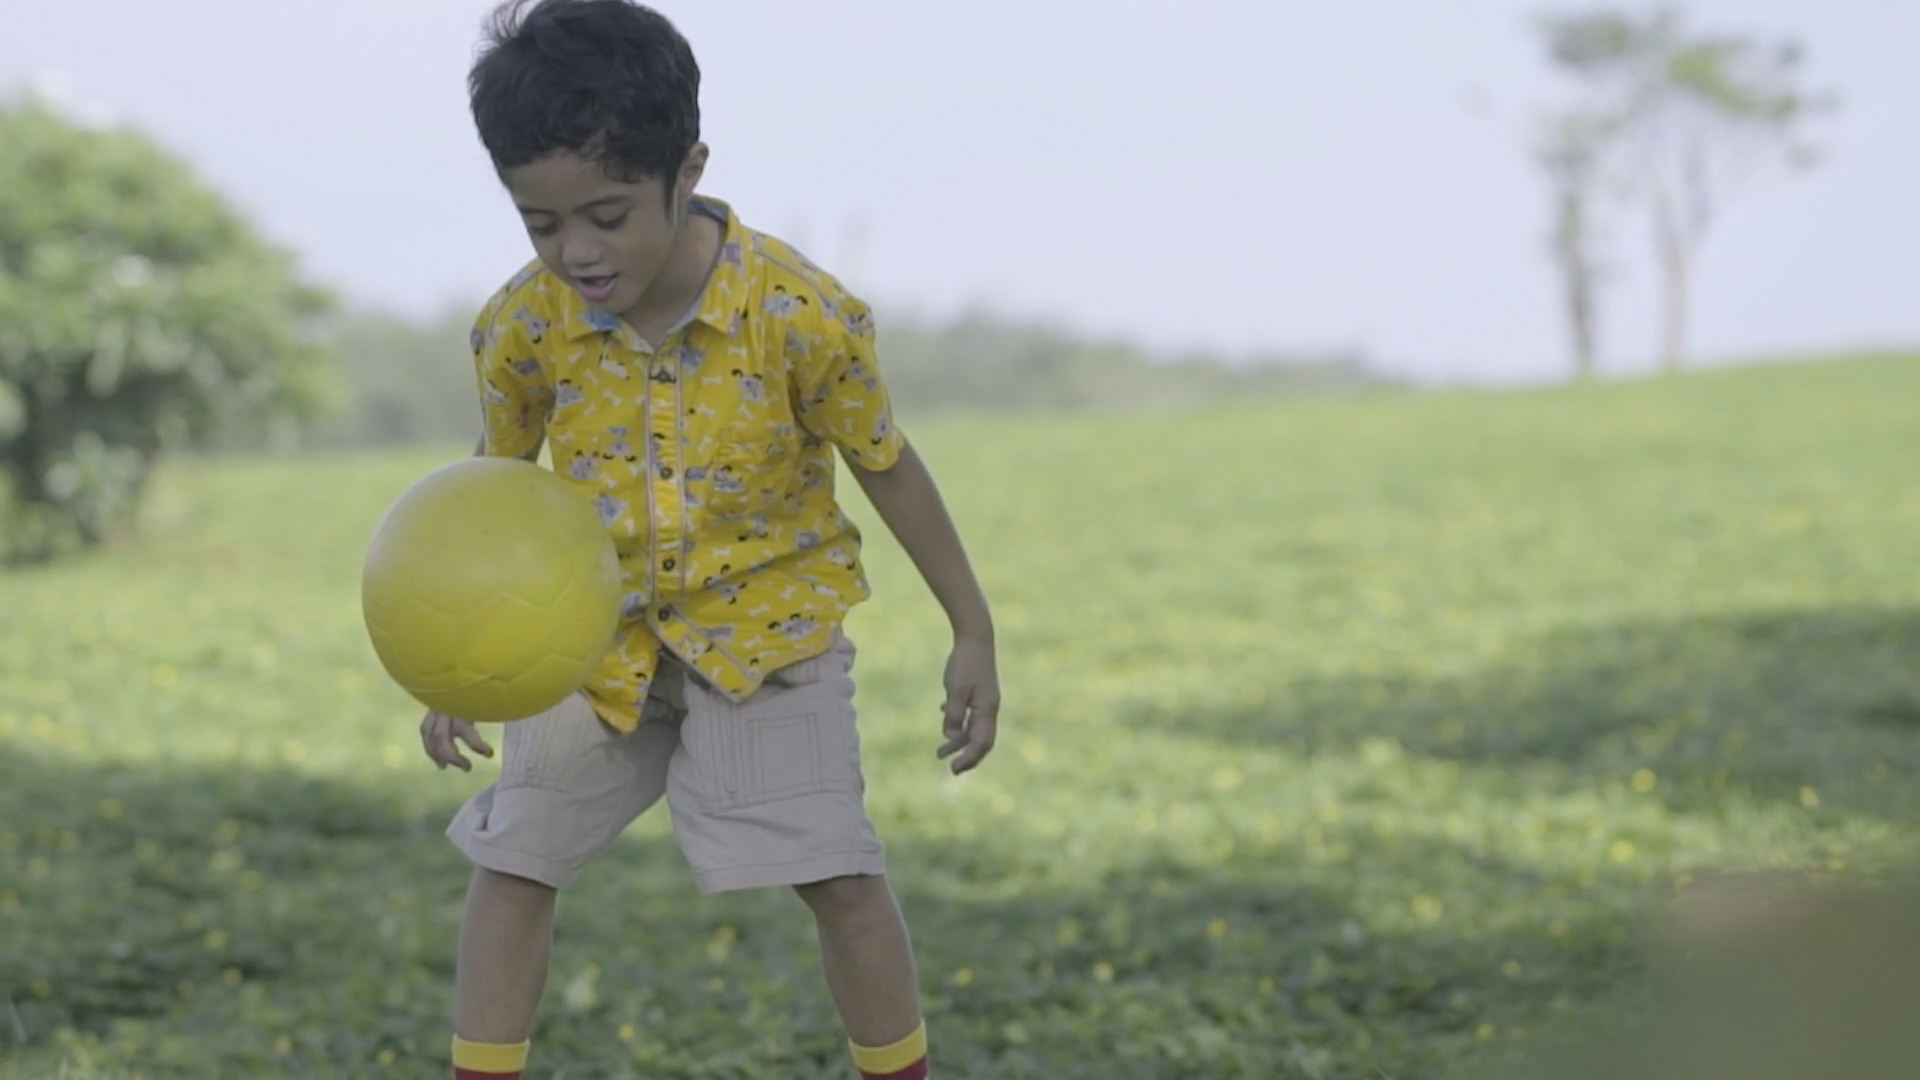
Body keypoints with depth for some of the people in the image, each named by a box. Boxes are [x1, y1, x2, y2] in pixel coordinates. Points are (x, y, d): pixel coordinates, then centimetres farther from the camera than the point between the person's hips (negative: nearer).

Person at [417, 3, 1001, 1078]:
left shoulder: (802, 312, -24)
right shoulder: (524, 325, -16)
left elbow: (889, 468, -9)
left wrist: (974, 634, -3)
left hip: (766, 618, -3)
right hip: (597, 630, 3)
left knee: (842, 874, -6)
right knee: (512, 860, 3)